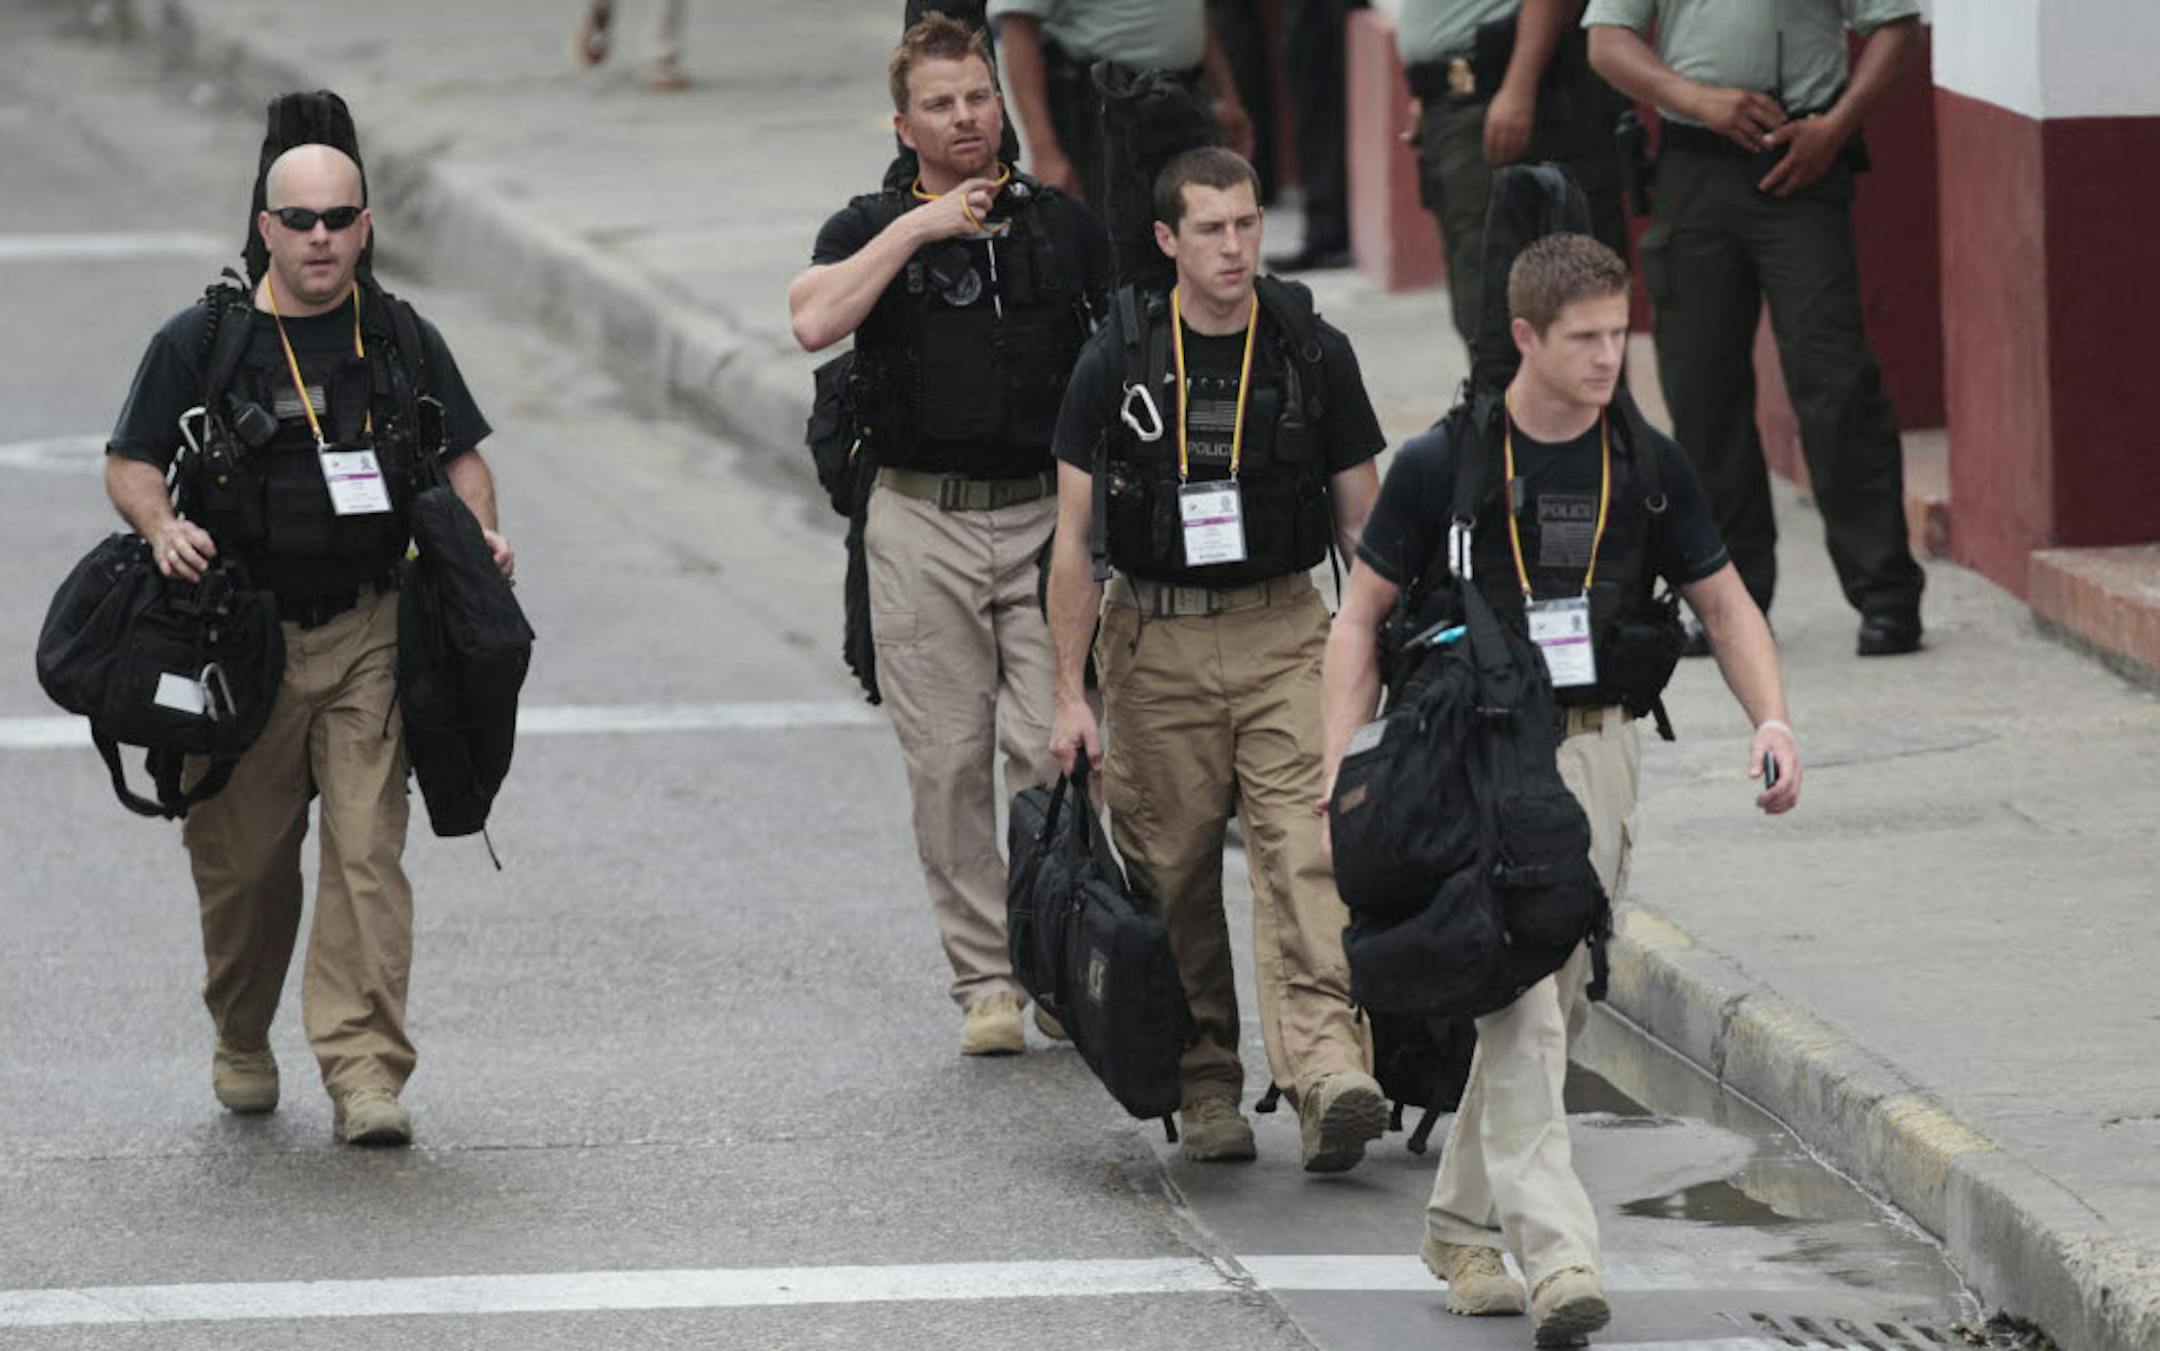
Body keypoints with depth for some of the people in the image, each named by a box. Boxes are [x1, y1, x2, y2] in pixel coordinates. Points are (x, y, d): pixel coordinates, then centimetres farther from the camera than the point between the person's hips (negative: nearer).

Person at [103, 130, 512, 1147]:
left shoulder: (401, 341, 7)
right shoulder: (199, 342, 0)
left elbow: (462, 454, 17)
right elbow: (129, 464, 3)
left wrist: (481, 534, -2)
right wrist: (162, 528, -17)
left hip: (370, 632, 0)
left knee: (368, 851, -12)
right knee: (241, 858, 7)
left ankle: (365, 1072, -15)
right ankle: (241, 1045, 32)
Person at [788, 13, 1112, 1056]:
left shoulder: (1063, 226, 12)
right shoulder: (872, 230, 7)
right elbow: (814, 322, -13)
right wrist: (916, 230, -13)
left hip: (1047, 514, 0)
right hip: (922, 524, 0)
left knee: (1052, 752, -9)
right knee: (947, 762, -1)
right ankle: (983, 980, 6)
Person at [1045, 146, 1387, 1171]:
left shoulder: (1313, 355, 1)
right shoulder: (1117, 364, -2)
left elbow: (1362, 522, 9)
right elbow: (1074, 537, 1)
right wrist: (1069, 694, -3)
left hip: (1283, 634, 0)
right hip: (1155, 641, 0)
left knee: (1305, 853, -16)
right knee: (1174, 876, 4)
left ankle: (1328, 1073, -28)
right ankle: (1205, 1084, 18)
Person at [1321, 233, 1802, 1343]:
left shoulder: (1646, 466, 2)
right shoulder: (1442, 463, -7)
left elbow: (1722, 602, 12)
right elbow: (1363, 613, 0)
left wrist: (1772, 721, -4)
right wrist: (1342, 765, -10)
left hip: (1596, 751, 4)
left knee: (1550, 1003, 10)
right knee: (1519, 1001, -15)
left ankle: (1464, 1227, 27)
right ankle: (1556, 1253, -22)